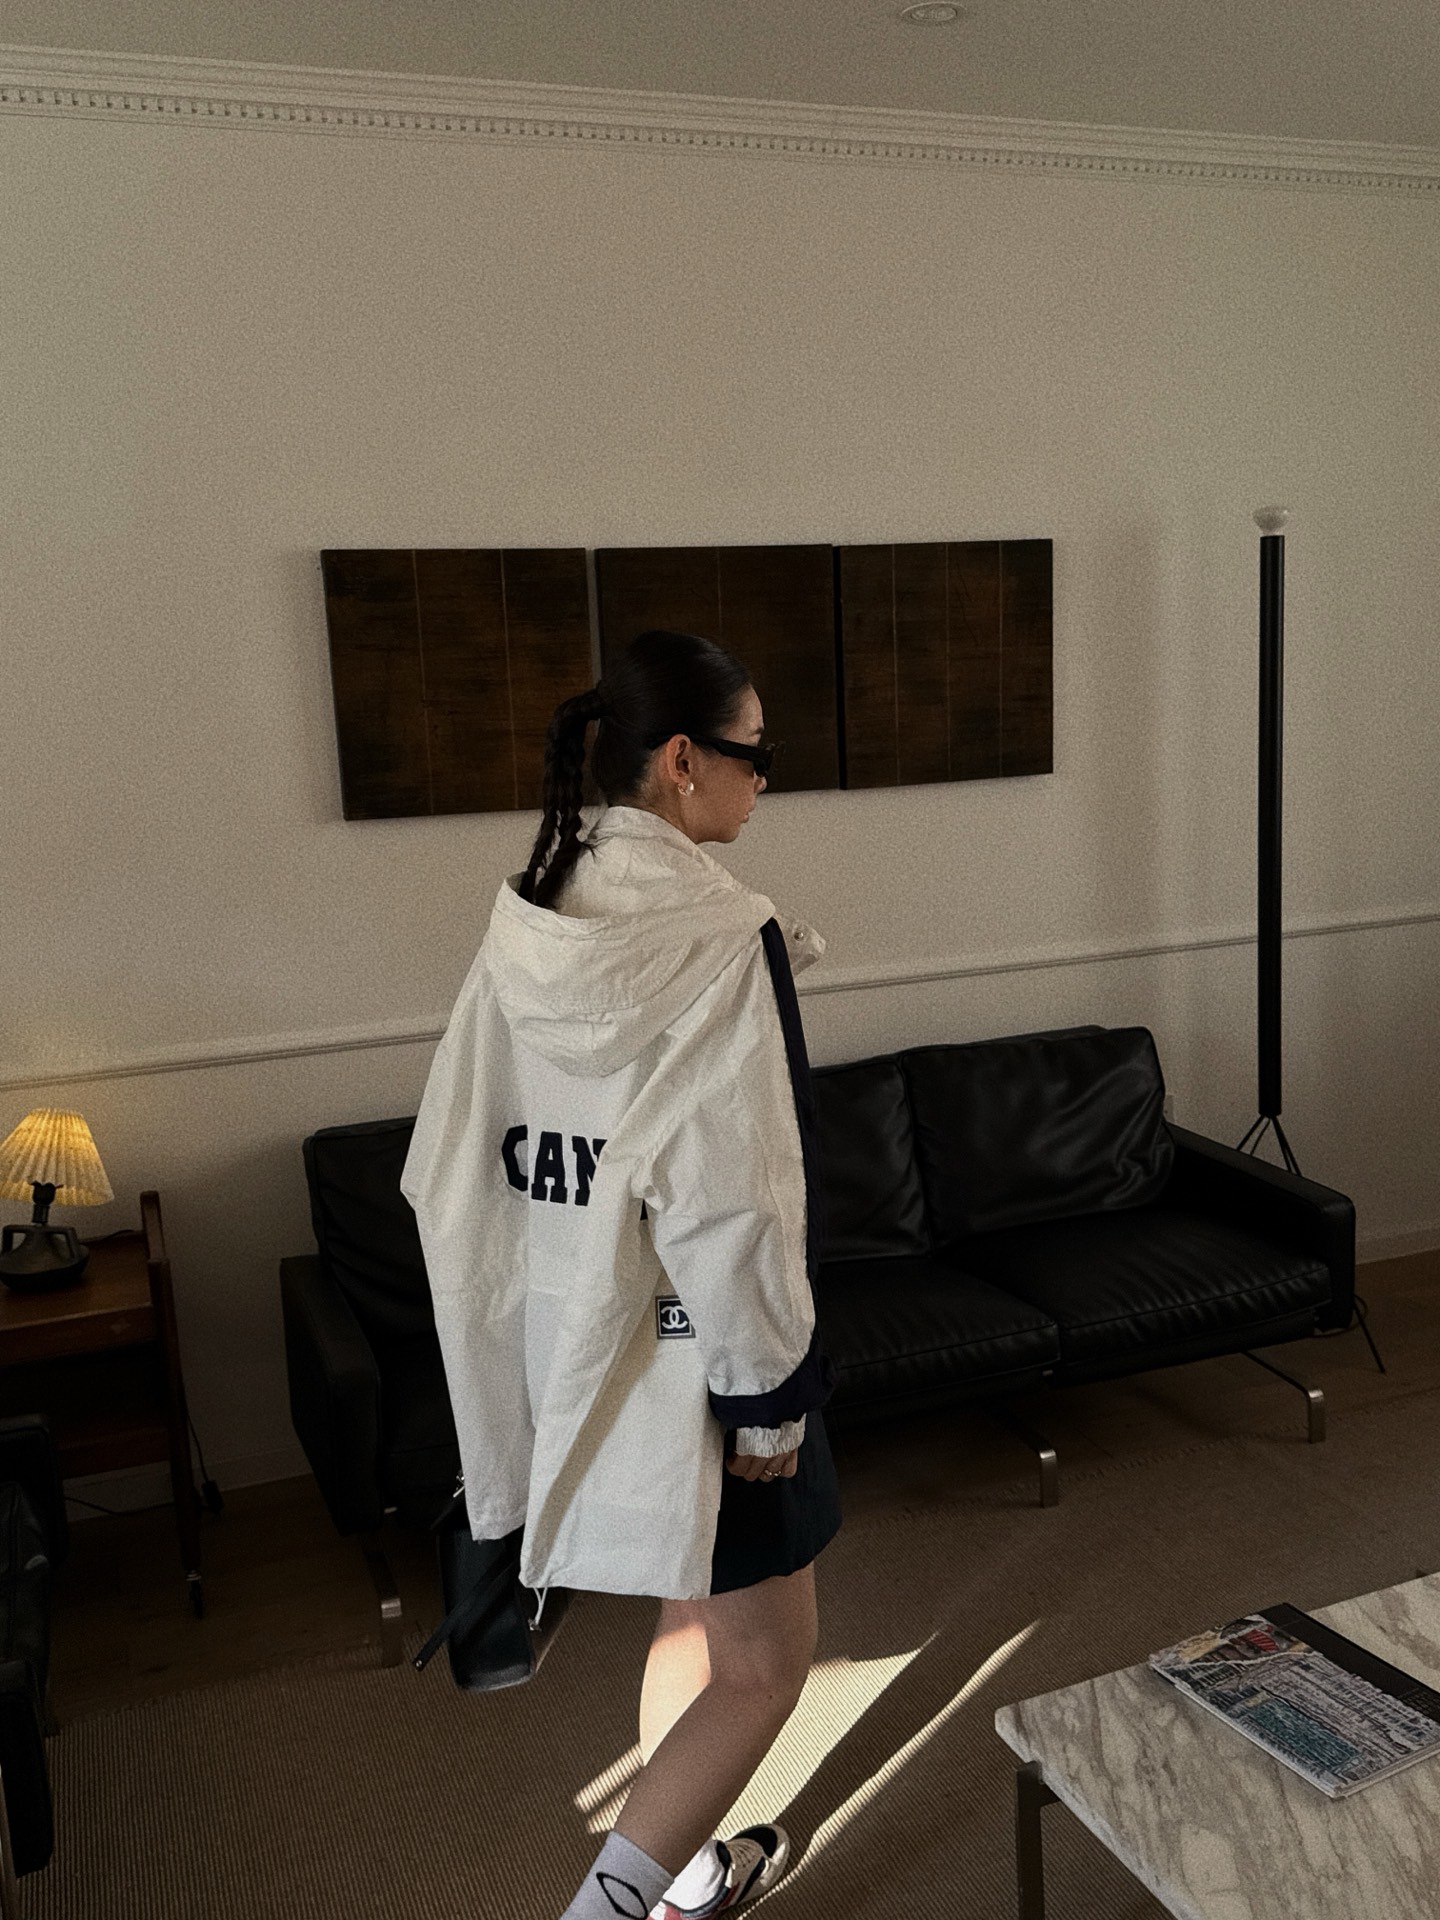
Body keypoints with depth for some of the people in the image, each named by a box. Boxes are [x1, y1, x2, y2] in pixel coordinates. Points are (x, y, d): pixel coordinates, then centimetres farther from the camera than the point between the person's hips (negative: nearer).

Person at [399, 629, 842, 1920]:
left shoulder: (528, 926, 1)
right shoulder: (716, 939, -22)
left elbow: (449, 1168, 5)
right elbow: (729, 1204, -25)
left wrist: (526, 1334, 14)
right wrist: (769, 1397, -14)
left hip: (563, 1341, 8)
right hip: (687, 1353, -8)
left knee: (689, 1616, 26)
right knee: (766, 1659, 11)